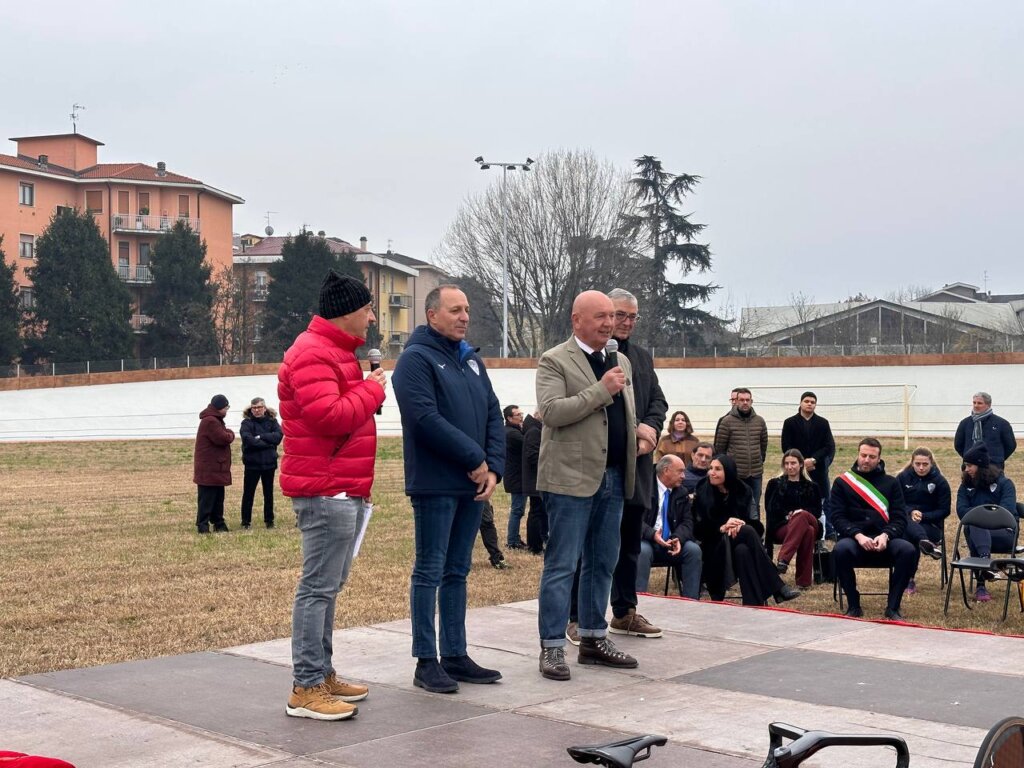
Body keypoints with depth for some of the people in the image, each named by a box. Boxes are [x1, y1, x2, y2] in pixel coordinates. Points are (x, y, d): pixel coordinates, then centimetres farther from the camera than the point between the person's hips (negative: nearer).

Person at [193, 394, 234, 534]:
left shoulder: (214, 420, 19)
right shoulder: (210, 422, -17)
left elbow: (225, 438, 20)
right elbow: (224, 439, -21)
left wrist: (227, 434, 0)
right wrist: (230, 434, -2)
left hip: (216, 468, 11)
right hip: (209, 470, -11)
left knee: (218, 498, 15)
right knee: (206, 499, -9)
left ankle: (219, 524, 21)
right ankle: (203, 526, -8)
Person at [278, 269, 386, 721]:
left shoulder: (334, 352, 21)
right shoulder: (312, 354, -14)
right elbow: (329, 416, -25)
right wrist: (372, 390, -12)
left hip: (344, 489, 11)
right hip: (325, 490, -11)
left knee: (328, 586, 15)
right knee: (318, 588, -9)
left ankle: (322, 675, 24)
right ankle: (305, 689, -6)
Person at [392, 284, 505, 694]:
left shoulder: (471, 360, 16)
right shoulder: (416, 359, -8)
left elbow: (494, 415, 13)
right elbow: (426, 419, -19)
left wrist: (494, 467, -2)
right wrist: (474, 459, -16)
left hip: (473, 485, 8)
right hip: (435, 485, -7)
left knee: (457, 572, 12)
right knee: (430, 572, -1)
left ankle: (455, 655, 19)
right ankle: (426, 661, 5)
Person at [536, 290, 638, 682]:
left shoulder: (621, 362, 17)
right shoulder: (554, 361, -6)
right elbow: (551, 411, -19)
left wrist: (642, 432, 10)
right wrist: (601, 390, -19)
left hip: (613, 478, 7)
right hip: (572, 477, -7)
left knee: (602, 563, 13)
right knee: (562, 565, -4)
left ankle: (593, 638, 24)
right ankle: (552, 647, 1)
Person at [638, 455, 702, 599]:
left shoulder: (682, 493, 12)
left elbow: (687, 522, 5)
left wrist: (678, 538, -18)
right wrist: (652, 534, -28)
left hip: (672, 544, 5)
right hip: (647, 541, -4)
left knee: (694, 549, -20)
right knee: (643, 550, -36)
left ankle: (691, 601, -16)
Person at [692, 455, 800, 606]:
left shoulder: (743, 490, 5)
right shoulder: (703, 493, -2)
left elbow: (750, 520, 2)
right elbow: (698, 529, -6)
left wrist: (738, 525, -22)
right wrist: (722, 528, -24)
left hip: (738, 539, 2)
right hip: (715, 545, -2)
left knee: (742, 551, -36)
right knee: (748, 531, -32)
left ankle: (753, 603, -37)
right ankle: (777, 588, -34)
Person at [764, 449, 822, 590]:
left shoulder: (811, 487, 23)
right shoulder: (775, 484, 20)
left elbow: (817, 511, 11)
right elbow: (771, 509, 9)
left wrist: (801, 513, -11)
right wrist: (788, 515, -10)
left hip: (811, 523, 2)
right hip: (780, 527, -1)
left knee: (802, 515, -38)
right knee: (807, 532, -37)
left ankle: (783, 560, -49)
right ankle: (804, 580, -45)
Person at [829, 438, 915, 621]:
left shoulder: (891, 483, 15)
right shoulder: (842, 482, 12)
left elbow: (900, 518, 6)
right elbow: (837, 517, 1)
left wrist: (885, 536, -15)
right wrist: (858, 536, -16)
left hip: (885, 540, 1)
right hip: (854, 538, -1)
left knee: (908, 551, -31)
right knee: (841, 549, -36)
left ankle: (893, 607, -18)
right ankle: (853, 606, -18)